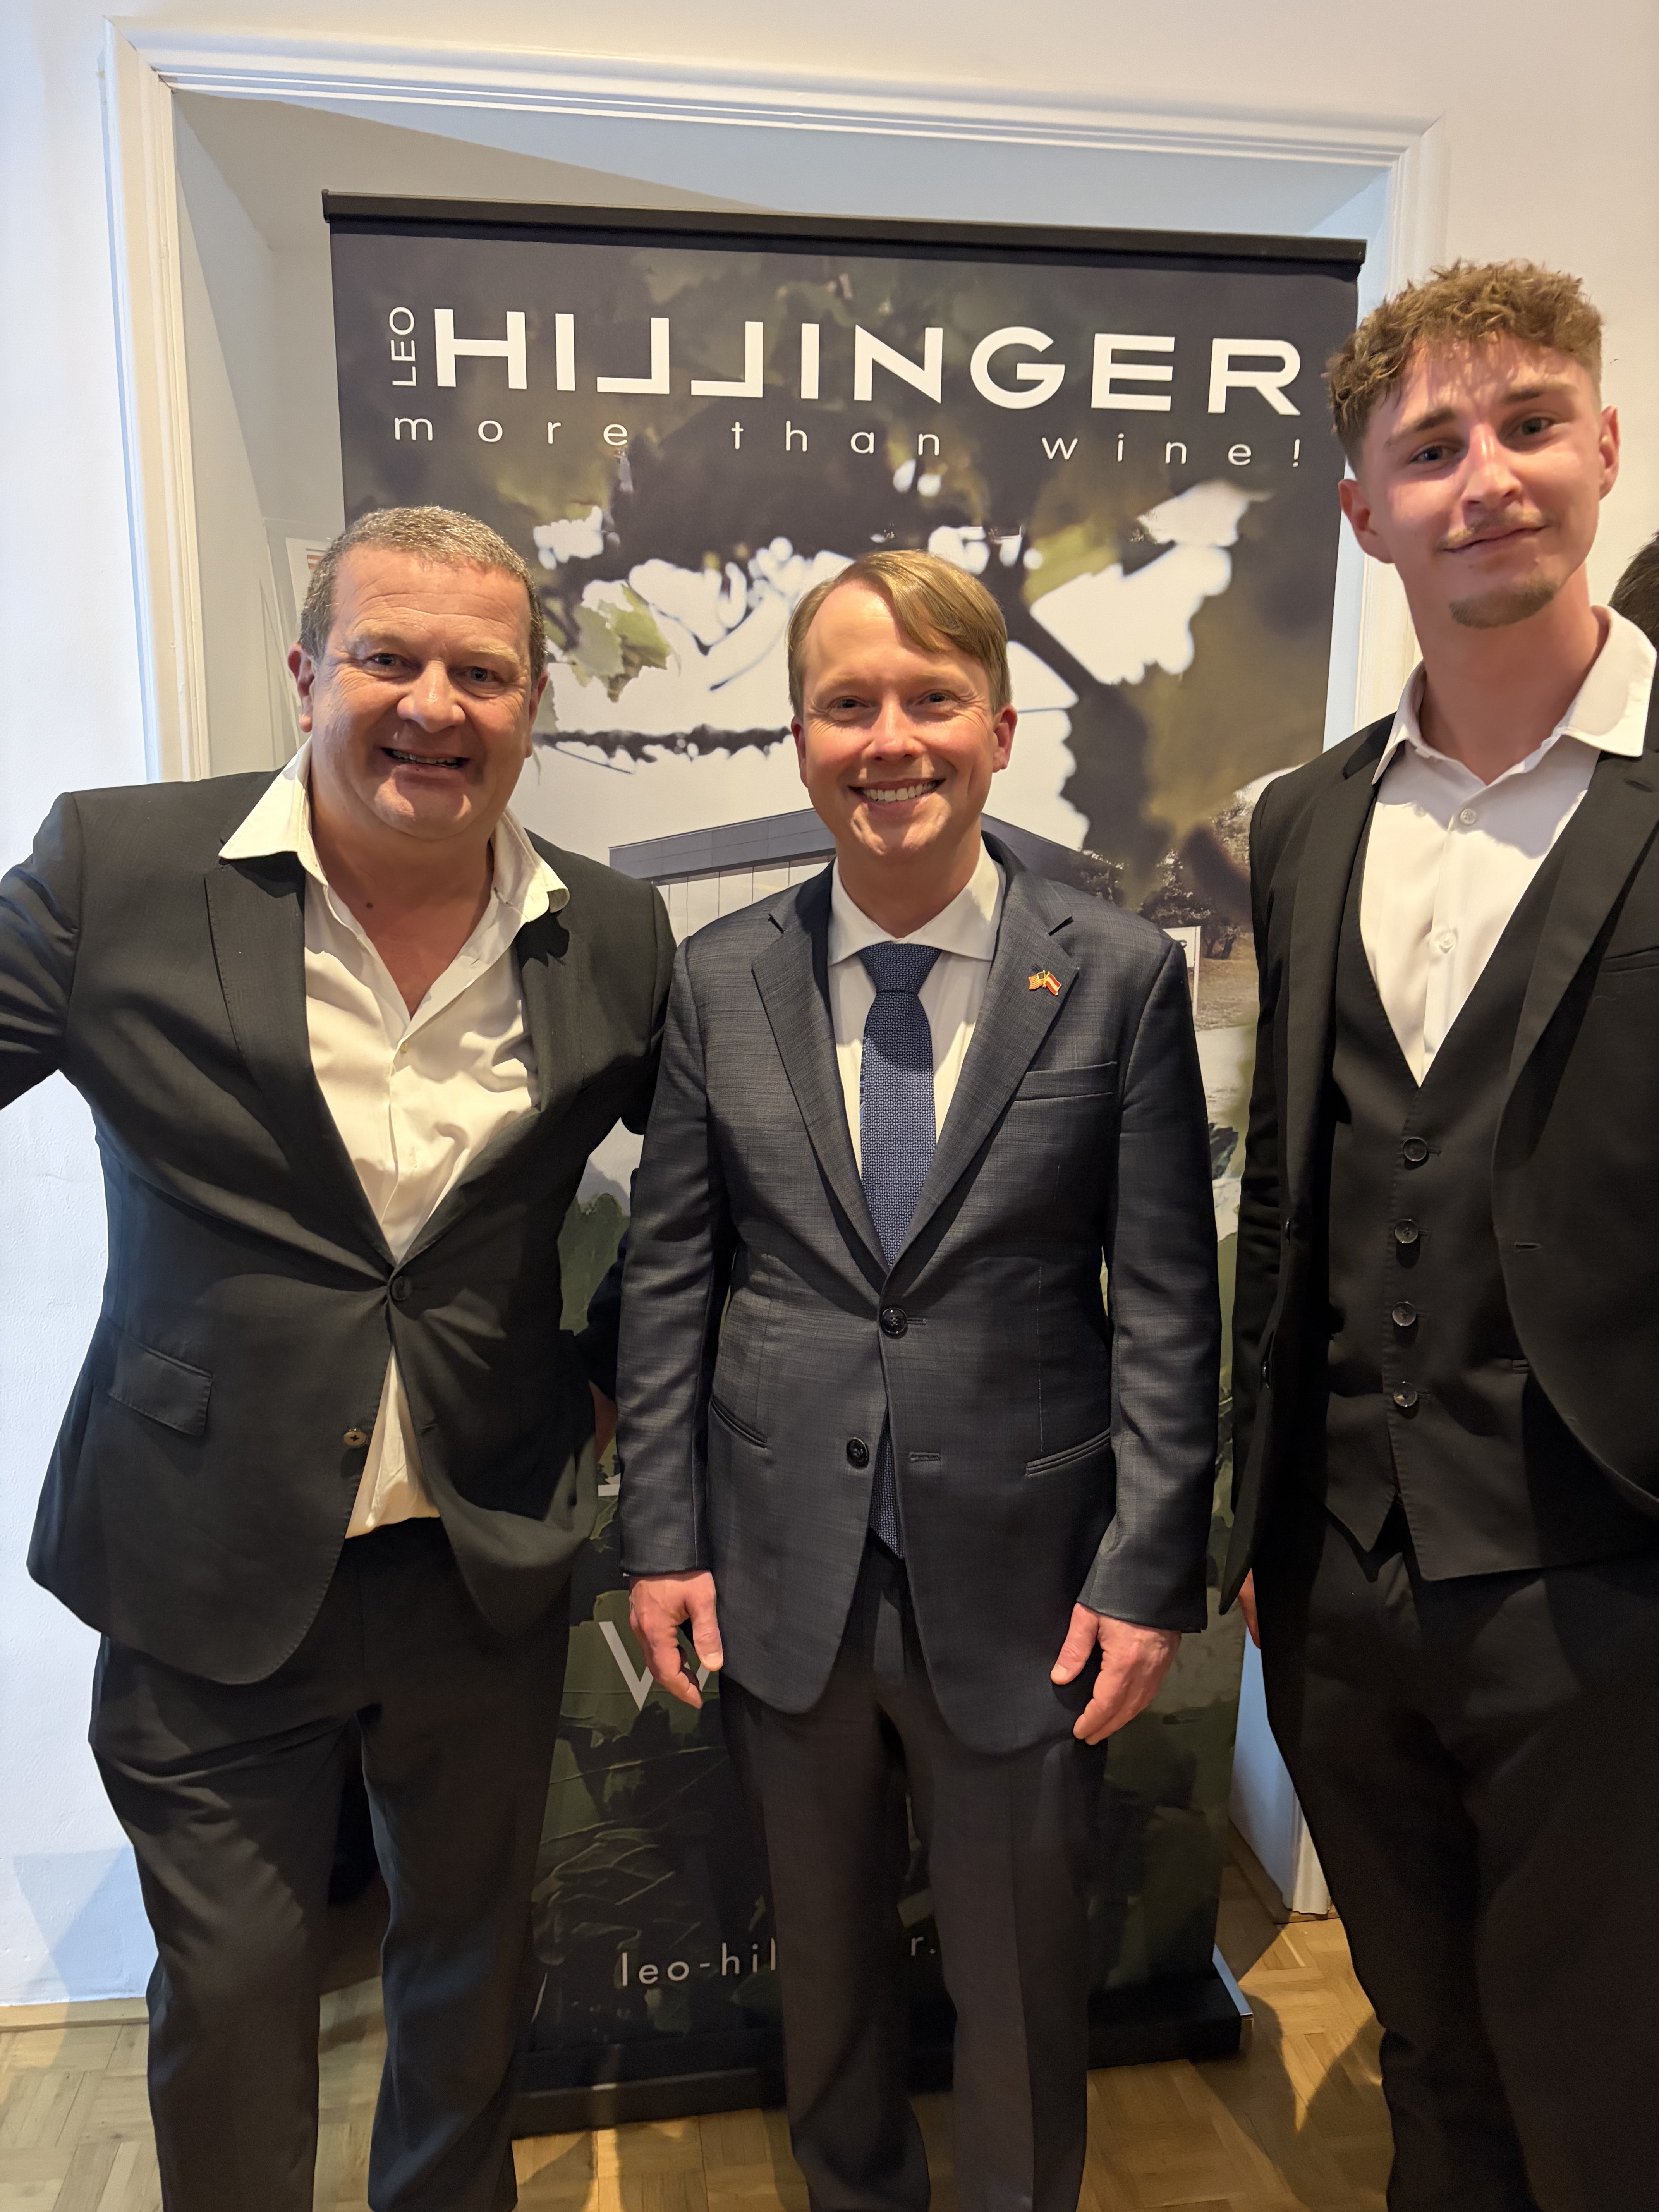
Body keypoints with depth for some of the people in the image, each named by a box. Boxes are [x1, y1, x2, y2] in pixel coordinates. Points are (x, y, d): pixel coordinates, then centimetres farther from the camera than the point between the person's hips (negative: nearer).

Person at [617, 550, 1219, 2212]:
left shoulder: (1121, 978, -8)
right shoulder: (720, 980, -2)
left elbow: (1167, 1299, -6)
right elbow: (669, 1277, 1)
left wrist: (1150, 1570, -7)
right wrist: (663, 1538, -1)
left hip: (1022, 1580, -1)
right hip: (783, 1577, 2)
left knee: (1021, 1983, 19)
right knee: (822, 1967, 24)